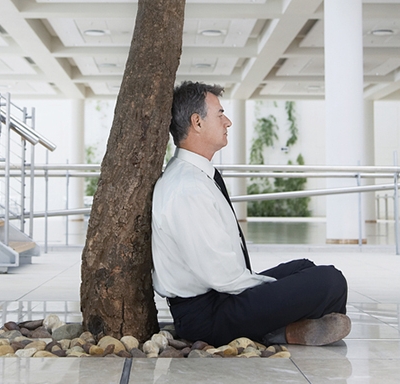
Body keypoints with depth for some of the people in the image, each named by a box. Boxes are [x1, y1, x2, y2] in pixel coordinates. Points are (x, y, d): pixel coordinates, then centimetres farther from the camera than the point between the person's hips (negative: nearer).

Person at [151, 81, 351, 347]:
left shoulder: (196, 175, 10)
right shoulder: (187, 188, -22)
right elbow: (220, 274, -23)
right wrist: (278, 292, -9)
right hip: (205, 316, -10)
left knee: (303, 268, 24)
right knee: (330, 281, -18)